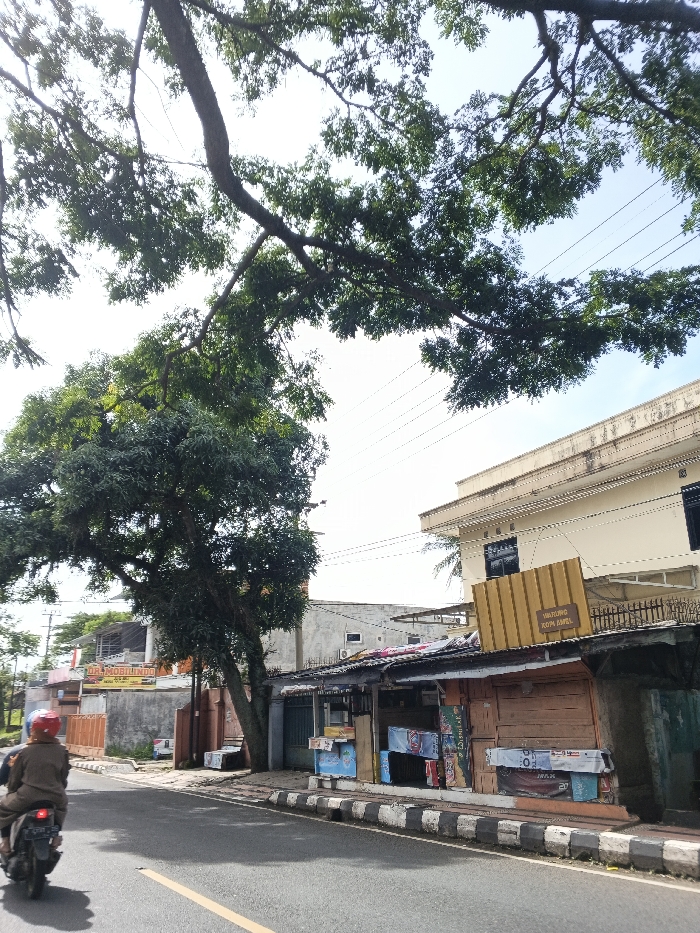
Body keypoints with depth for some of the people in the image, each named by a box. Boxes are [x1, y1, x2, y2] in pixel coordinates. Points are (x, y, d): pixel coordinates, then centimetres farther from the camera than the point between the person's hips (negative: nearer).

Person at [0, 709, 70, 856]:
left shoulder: (24, 752, -7)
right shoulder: (62, 751, -1)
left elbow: (14, 779, 2)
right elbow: (64, 777, 8)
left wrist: (12, 792, 22)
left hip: (27, 798, -2)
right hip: (54, 798, 2)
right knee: (62, 804, 36)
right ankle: (56, 834, 25)